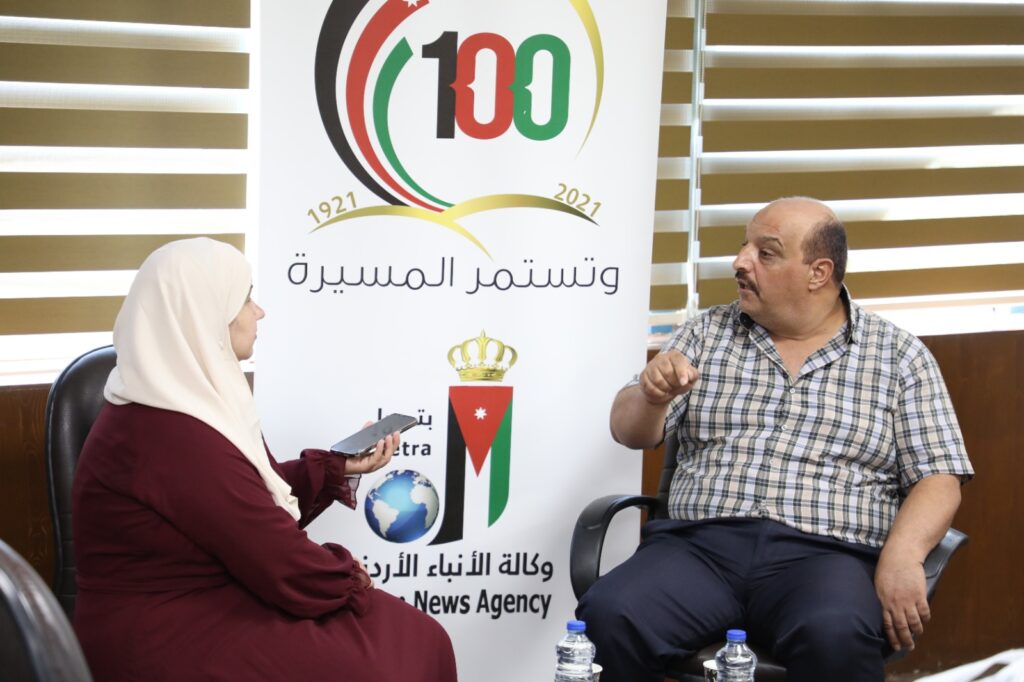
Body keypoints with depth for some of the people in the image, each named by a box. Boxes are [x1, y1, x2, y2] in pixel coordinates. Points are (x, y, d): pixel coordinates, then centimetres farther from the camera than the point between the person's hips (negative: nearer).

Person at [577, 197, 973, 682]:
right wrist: (653, 395, -12)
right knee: (607, 615, -29)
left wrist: (902, 555, -15)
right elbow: (630, 432, 12)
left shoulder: (898, 356, 10)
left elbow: (938, 479, 5)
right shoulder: (706, 334, 16)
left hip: (824, 555, -2)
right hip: (699, 546, 2)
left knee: (834, 637, -38)